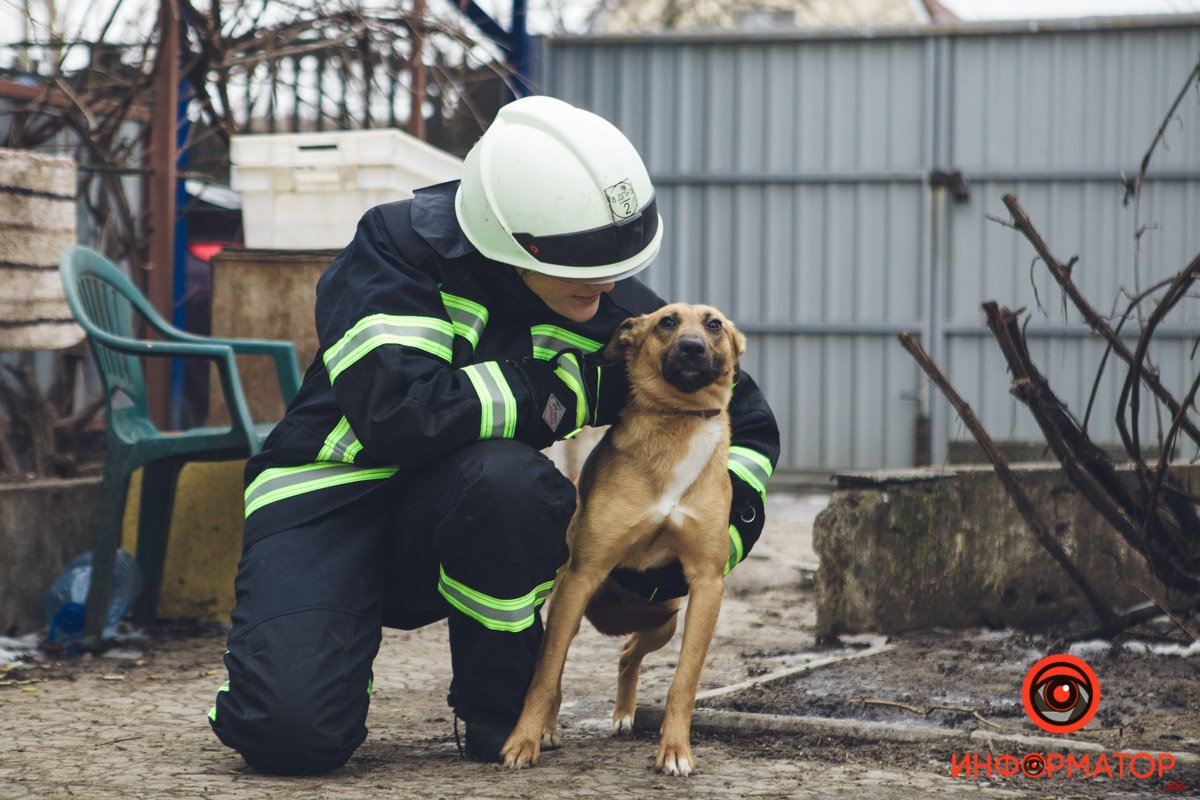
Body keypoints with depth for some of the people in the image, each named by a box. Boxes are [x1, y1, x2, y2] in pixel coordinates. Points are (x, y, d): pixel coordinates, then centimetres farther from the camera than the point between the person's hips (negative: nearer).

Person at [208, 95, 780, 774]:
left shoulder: (612, 309, -6)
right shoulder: (399, 248, -17)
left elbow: (747, 424, 7)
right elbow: (396, 413, -32)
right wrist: (546, 391, -23)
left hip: (465, 517, 3)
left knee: (506, 475, -36)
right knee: (293, 735, -28)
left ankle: (500, 709, -11)